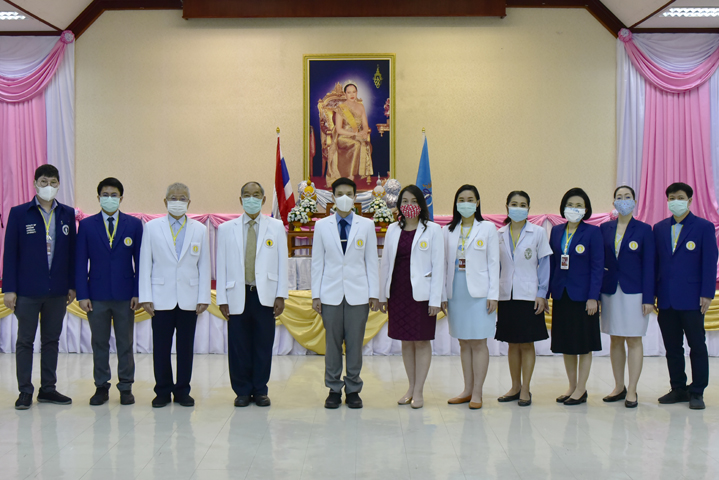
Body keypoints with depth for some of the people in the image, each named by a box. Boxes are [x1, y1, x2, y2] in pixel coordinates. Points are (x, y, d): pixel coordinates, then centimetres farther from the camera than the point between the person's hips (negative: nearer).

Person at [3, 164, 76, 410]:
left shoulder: (67, 214, 6)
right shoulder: (19, 213, -1)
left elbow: (72, 251, 8)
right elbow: (10, 252, -2)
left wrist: (72, 285, 4)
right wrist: (9, 288, -6)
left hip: (57, 291, 3)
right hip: (27, 290, -2)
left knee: (51, 340, 11)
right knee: (25, 341, 5)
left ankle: (48, 389, 20)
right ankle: (25, 391, 14)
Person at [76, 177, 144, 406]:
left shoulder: (134, 224, 3)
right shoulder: (87, 225, 3)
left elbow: (140, 261, 3)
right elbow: (80, 262, 2)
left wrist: (137, 293, -4)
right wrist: (82, 295, -5)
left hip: (125, 295, 0)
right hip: (97, 295, 0)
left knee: (125, 344, 7)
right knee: (99, 344, 8)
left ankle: (126, 387, 17)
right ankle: (101, 387, 19)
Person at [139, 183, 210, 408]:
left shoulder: (199, 229, 9)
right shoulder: (152, 227, 6)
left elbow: (204, 266, 7)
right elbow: (145, 264, 4)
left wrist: (203, 298, 1)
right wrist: (145, 297, -3)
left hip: (189, 299, 1)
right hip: (161, 298, -1)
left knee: (186, 347, 5)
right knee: (161, 347, 2)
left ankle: (182, 391, 16)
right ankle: (163, 391, 14)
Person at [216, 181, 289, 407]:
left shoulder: (276, 227, 8)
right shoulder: (226, 229, 8)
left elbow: (282, 262, 5)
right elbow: (221, 266, 6)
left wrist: (281, 295, -2)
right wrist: (222, 299, 0)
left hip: (265, 295, 0)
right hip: (238, 296, 0)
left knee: (264, 344, 3)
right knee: (239, 346, 2)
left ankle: (260, 390, 16)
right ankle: (242, 391, 15)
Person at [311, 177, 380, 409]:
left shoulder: (366, 225, 5)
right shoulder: (322, 225, 5)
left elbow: (372, 261, 5)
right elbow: (317, 262, 6)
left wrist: (374, 294, 0)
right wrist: (316, 295, 2)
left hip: (358, 294, 0)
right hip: (331, 294, 0)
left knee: (355, 343, 3)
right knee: (332, 343, 4)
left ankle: (353, 390, 15)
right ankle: (334, 389, 16)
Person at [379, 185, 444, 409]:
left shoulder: (433, 230, -3)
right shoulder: (393, 229, 9)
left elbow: (438, 265, -6)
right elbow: (385, 262, 13)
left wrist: (435, 299, -11)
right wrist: (382, 294, 11)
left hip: (421, 293, -4)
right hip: (398, 291, 4)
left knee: (422, 341, 2)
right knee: (406, 341, 11)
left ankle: (418, 391, 9)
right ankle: (411, 387, 22)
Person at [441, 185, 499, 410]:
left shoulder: (488, 228, 2)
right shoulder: (448, 231, 10)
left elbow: (493, 263, -1)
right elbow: (444, 264, 10)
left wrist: (493, 295, -7)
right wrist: (443, 295, 5)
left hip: (478, 292, -3)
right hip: (456, 292, 3)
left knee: (478, 342, -2)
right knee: (464, 342, 10)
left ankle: (477, 393, 3)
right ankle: (467, 390, 18)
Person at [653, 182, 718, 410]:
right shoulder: (659, 228, 11)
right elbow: (655, 262, 12)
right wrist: (652, 294, 6)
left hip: (691, 298, -4)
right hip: (666, 299, 4)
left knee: (697, 346, 2)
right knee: (672, 347, 8)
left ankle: (697, 392, 10)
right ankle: (678, 389, 19)